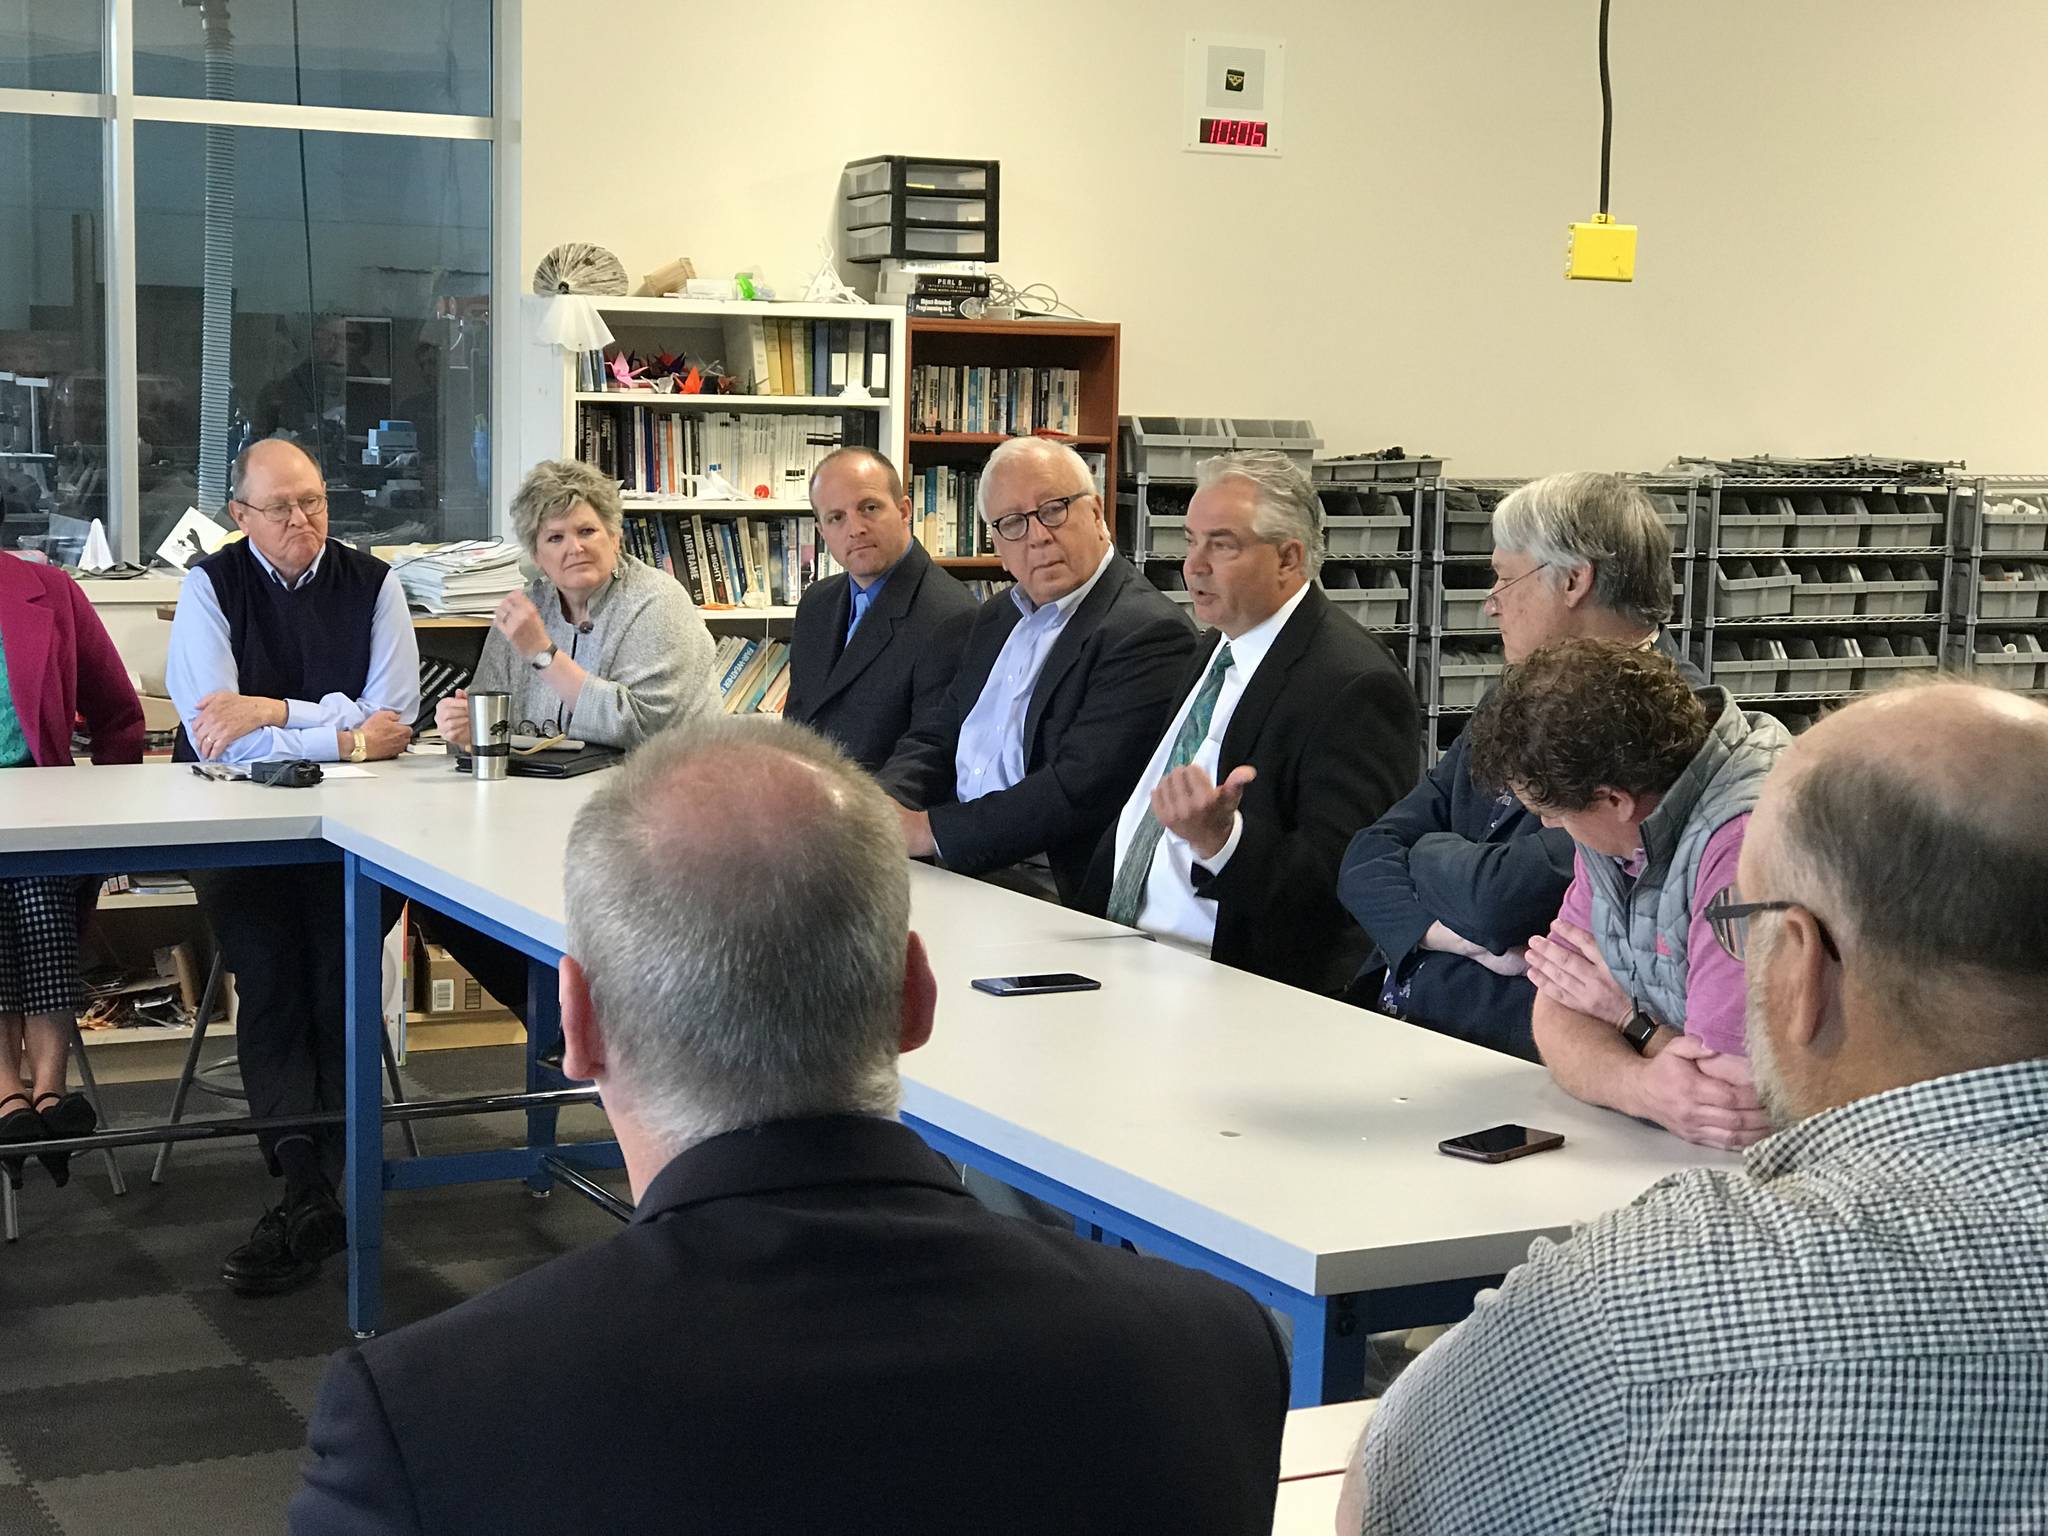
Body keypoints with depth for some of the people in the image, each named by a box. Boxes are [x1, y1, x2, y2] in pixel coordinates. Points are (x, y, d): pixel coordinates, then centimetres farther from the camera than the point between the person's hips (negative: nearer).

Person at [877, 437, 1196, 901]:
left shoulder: (1149, 633, -12)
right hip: (957, 871, 8)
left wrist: (932, 829, -17)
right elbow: (936, 740, 19)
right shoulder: (997, 618, 18)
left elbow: (1080, 791, -20)